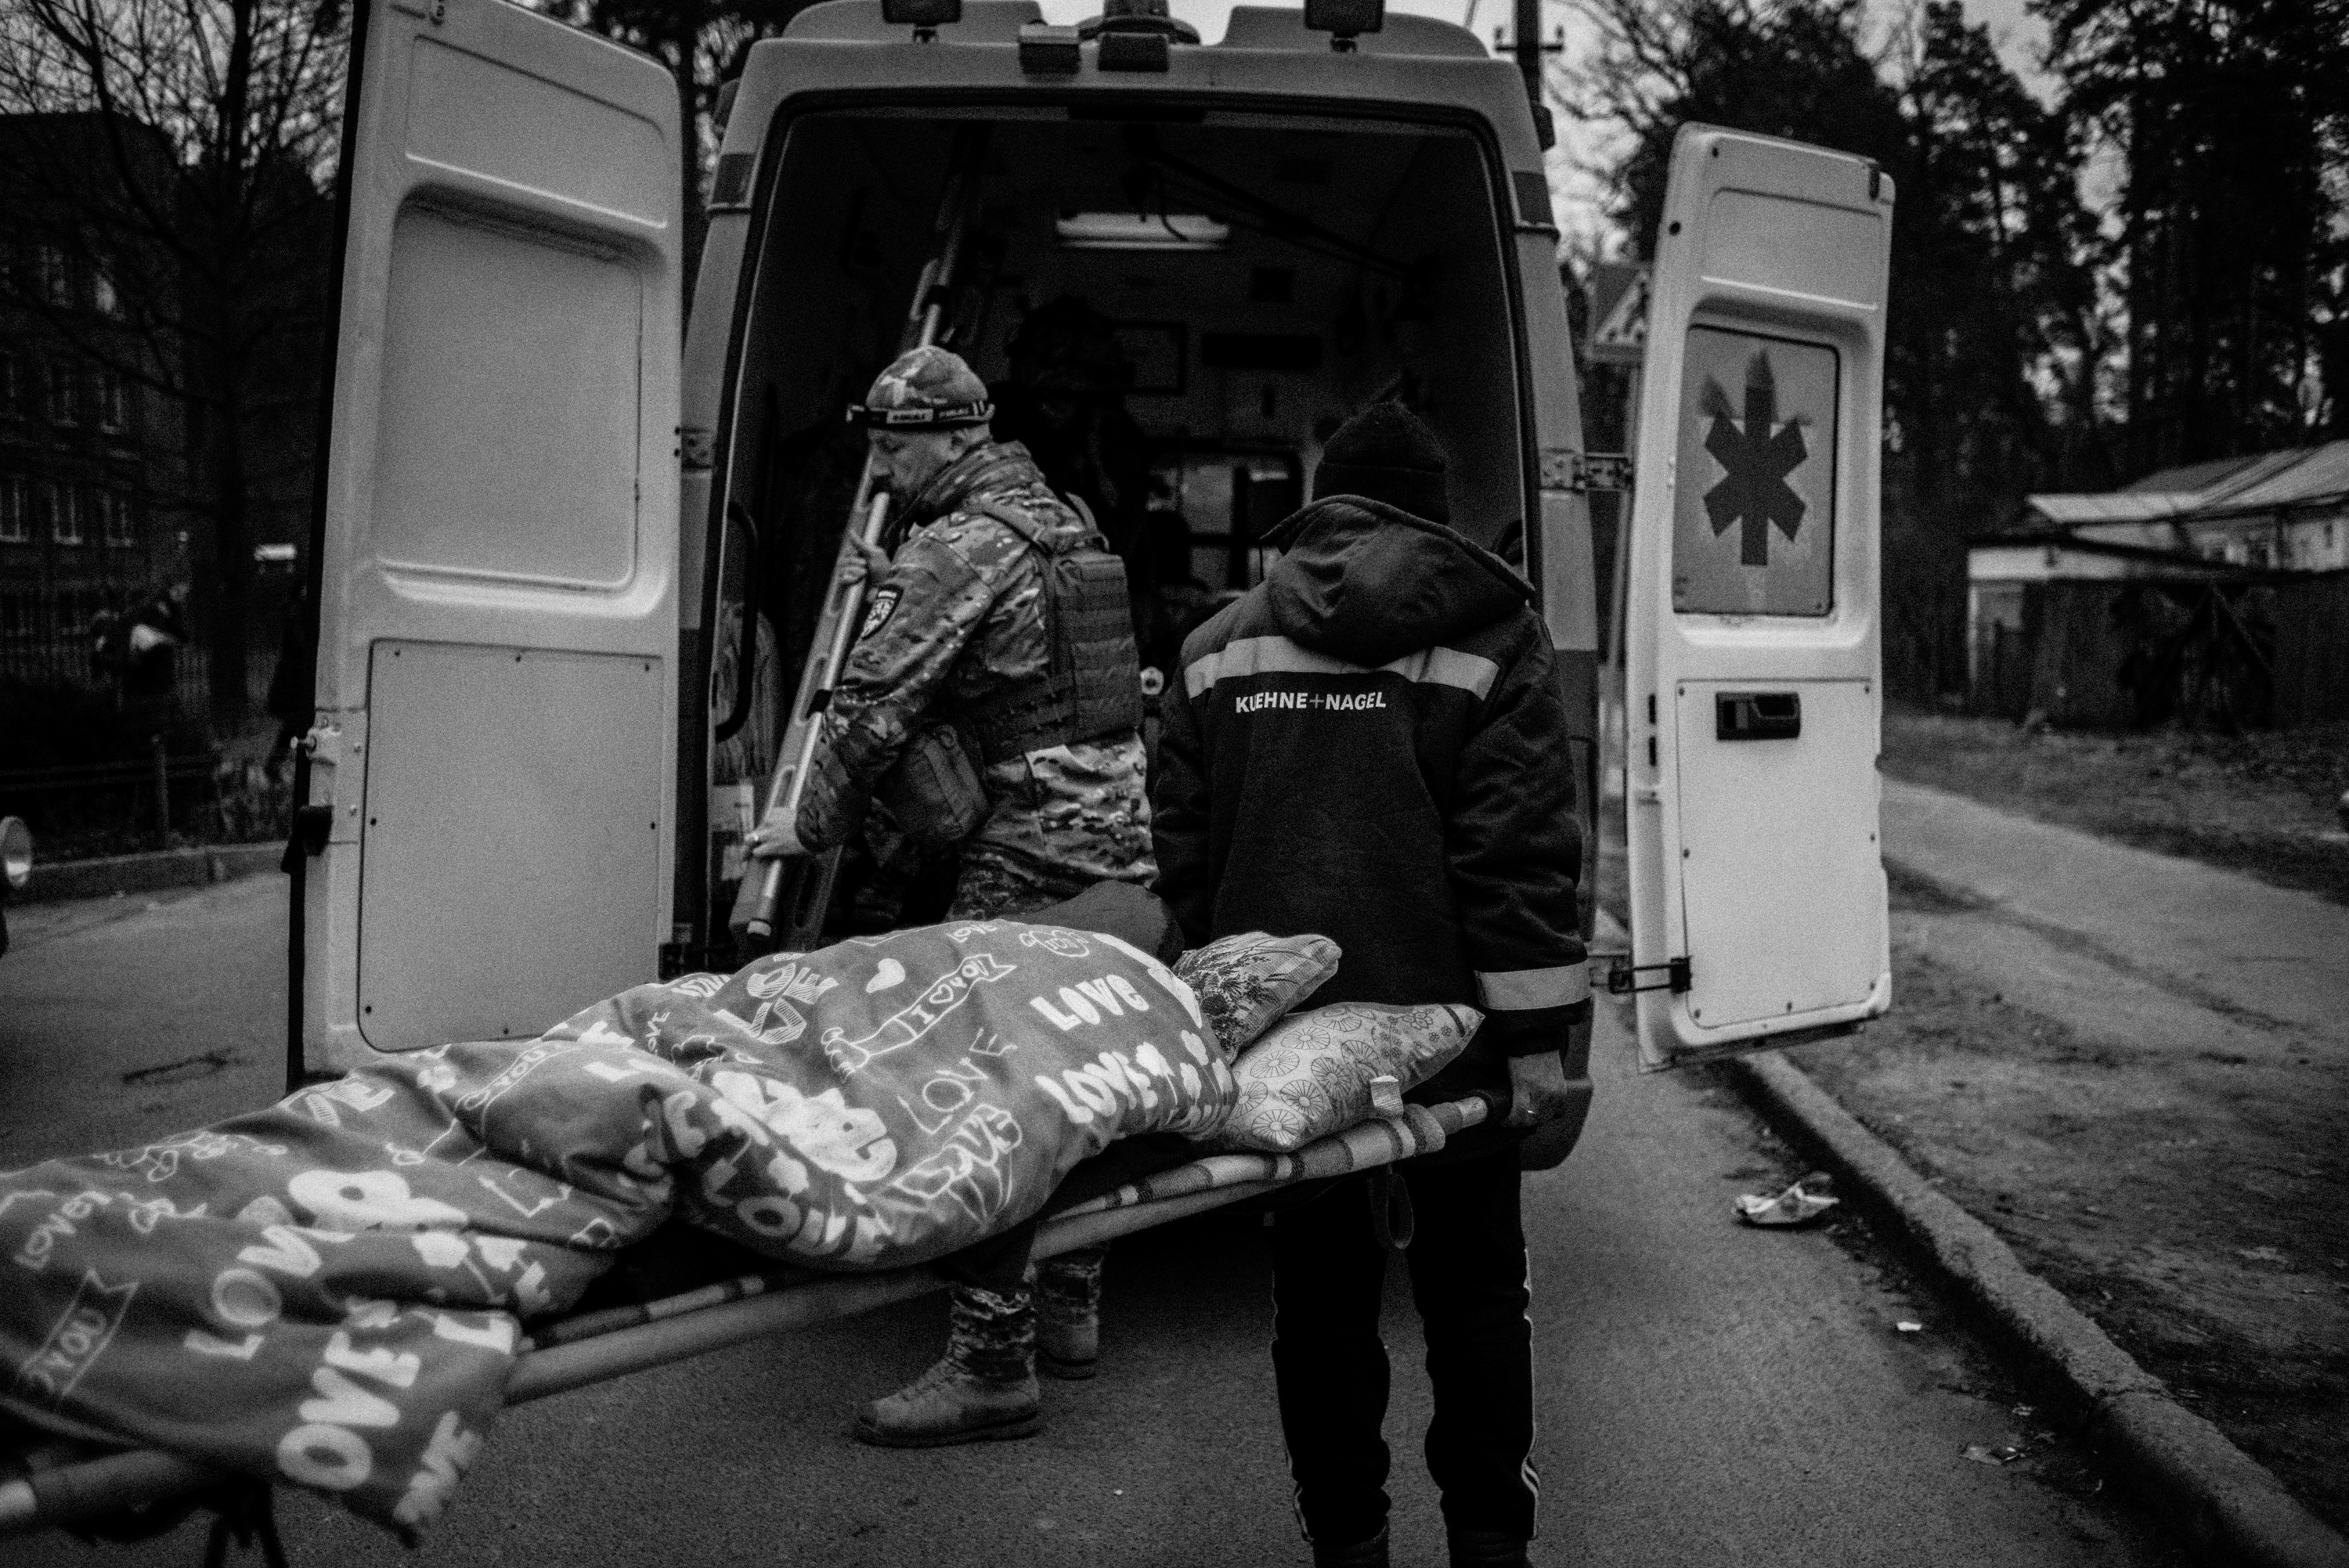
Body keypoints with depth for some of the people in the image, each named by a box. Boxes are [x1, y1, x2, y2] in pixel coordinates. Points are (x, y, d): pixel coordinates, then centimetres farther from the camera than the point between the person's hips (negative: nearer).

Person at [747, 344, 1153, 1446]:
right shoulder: (1058, 519, 18)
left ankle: (993, 1360, -7)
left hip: (1034, 853, -10)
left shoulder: (957, 547, -11)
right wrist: (894, 582, 21)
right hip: (1123, 837, 10)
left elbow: (875, 704, -12)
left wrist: (812, 828, 0)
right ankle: (1070, 1306, 28)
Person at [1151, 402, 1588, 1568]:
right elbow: (1518, 851, -11)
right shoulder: (1486, 637, -4)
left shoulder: (1221, 646, 8)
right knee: (1473, 1296, 13)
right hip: (1445, 1031, -2)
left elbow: (1182, 846, 8)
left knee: (1318, 1300, 13)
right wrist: (1536, 1036, -9)